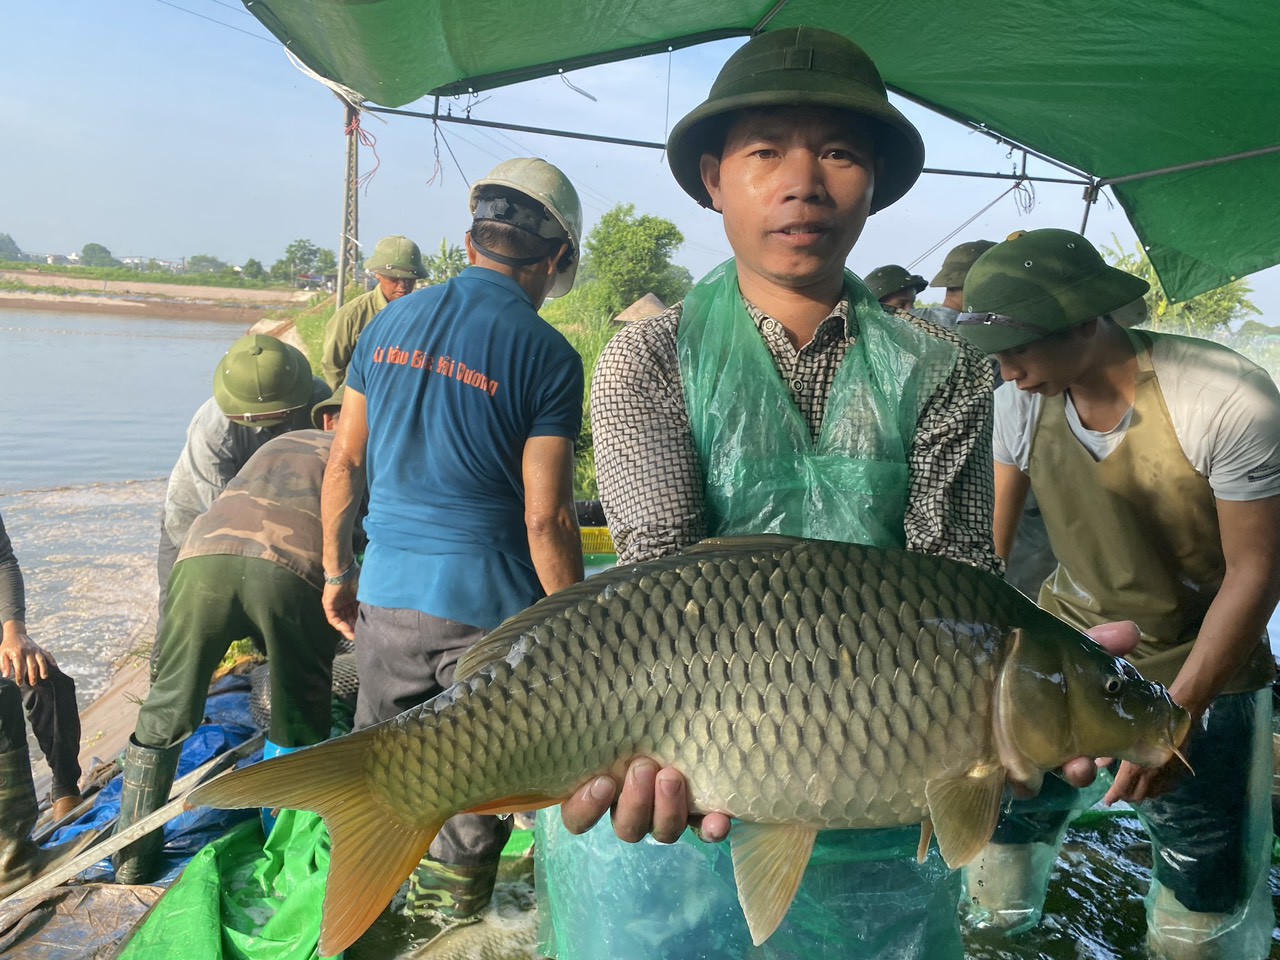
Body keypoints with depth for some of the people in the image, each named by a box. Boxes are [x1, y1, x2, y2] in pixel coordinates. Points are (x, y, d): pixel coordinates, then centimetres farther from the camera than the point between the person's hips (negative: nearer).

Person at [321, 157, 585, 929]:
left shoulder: (391, 322, 4)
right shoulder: (547, 356, -11)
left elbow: (345, 463, 7)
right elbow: (546, 520, -15)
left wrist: (337, 570, 19)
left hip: (387, 593, 5)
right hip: (489, 604, -4)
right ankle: (449, 921, 33)